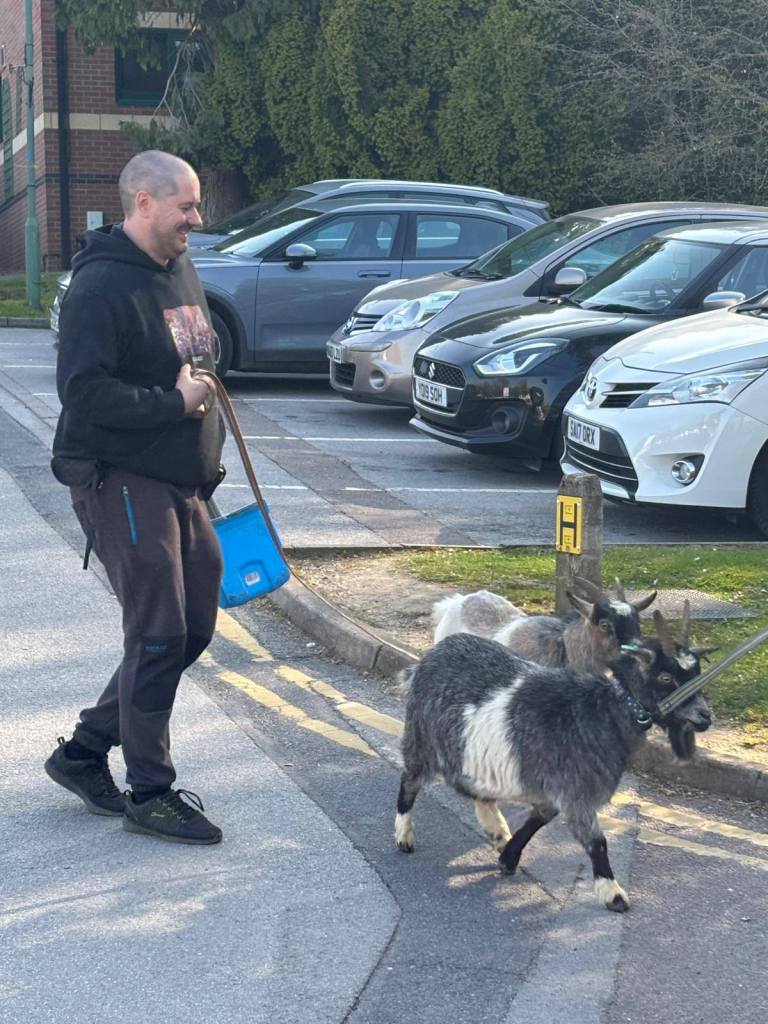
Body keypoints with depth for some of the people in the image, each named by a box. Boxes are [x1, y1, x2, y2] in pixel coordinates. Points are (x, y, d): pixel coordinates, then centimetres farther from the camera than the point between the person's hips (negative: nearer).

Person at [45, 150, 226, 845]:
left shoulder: (179, 269, 14)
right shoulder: (102, 285, -16)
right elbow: (84, 391, -25)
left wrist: (209, 460, 21)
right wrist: (174, 402, -19)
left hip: (179, 484, 9)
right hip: (120, 482, -9)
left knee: (194, 627, 12)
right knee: (157, 636, -7)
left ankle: (85, 751, 24)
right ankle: (149, 794, 4)